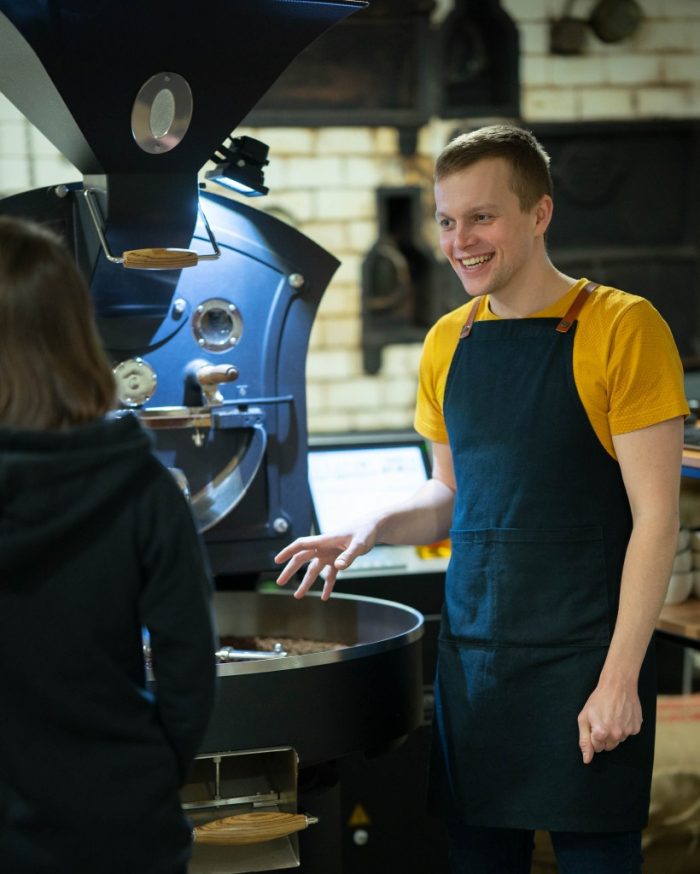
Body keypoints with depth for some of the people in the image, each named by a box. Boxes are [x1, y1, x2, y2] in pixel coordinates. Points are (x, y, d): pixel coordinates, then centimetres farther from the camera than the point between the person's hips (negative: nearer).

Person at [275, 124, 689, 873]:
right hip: (470, 657, 5)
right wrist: (377, 527, 0)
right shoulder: (449, 343, 10)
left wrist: (619, 677, -15)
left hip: (583, 663, -5)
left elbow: (655, 519, -11)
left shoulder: (620, 328, -8)